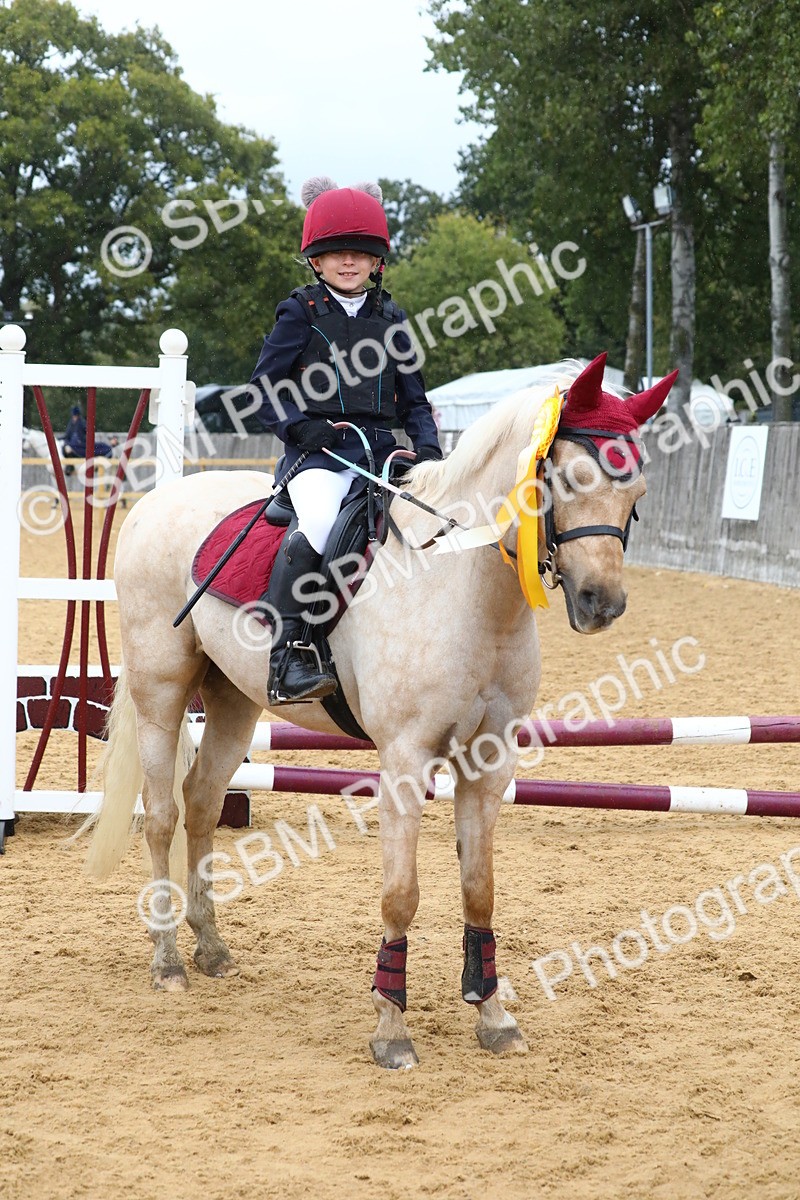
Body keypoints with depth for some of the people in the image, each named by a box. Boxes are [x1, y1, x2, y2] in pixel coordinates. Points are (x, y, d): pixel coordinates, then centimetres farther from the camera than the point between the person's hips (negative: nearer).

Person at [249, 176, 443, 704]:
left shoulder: (390, 319, 17)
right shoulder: (301, 313, 6)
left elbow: (413, 398, 20)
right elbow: (266, 385, 3)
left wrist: (428, 448, 2)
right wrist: (304, 428, -13)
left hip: (380, 452, 5)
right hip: (319, 454, -5)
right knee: (318, 526, -34)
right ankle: (287, 657, -32)